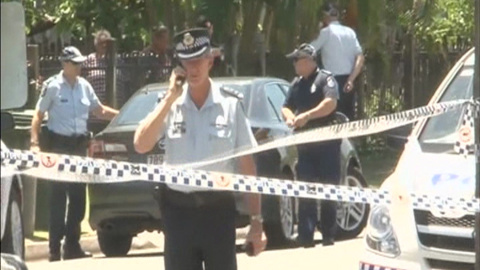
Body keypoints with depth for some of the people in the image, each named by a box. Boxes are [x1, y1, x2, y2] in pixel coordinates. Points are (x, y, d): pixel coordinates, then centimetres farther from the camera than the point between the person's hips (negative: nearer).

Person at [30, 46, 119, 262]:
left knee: (78, 196, 7)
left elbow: (99, 110, 19)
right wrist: (34, 142, -17)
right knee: (58, 197, -6)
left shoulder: (84, 86, 8)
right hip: (58, 144, -6)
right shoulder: (52, 86, -8)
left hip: (79, 144, 6)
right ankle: (55, 248, -2)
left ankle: (72, 245, 15)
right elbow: (38, 115, -7)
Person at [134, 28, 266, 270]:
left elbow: (247, 165, -2)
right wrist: (170, 98, -13)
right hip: (178, 210, 2)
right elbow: (141, 145, -12)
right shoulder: (170, 104, 2)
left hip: (218, 209, -2)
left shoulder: (230, 104, -3)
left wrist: (256, 220, -4)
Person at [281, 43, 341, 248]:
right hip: (304, 144, 6)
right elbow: (286, 107, 20)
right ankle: (305, 236, 2)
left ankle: (328, 235, 6)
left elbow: (330, 103, -18)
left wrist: (307, 116, -24)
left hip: (326, 144, -6)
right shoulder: (297, 84, 16)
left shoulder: (325, 79, -4)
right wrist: (289, 116, -4)